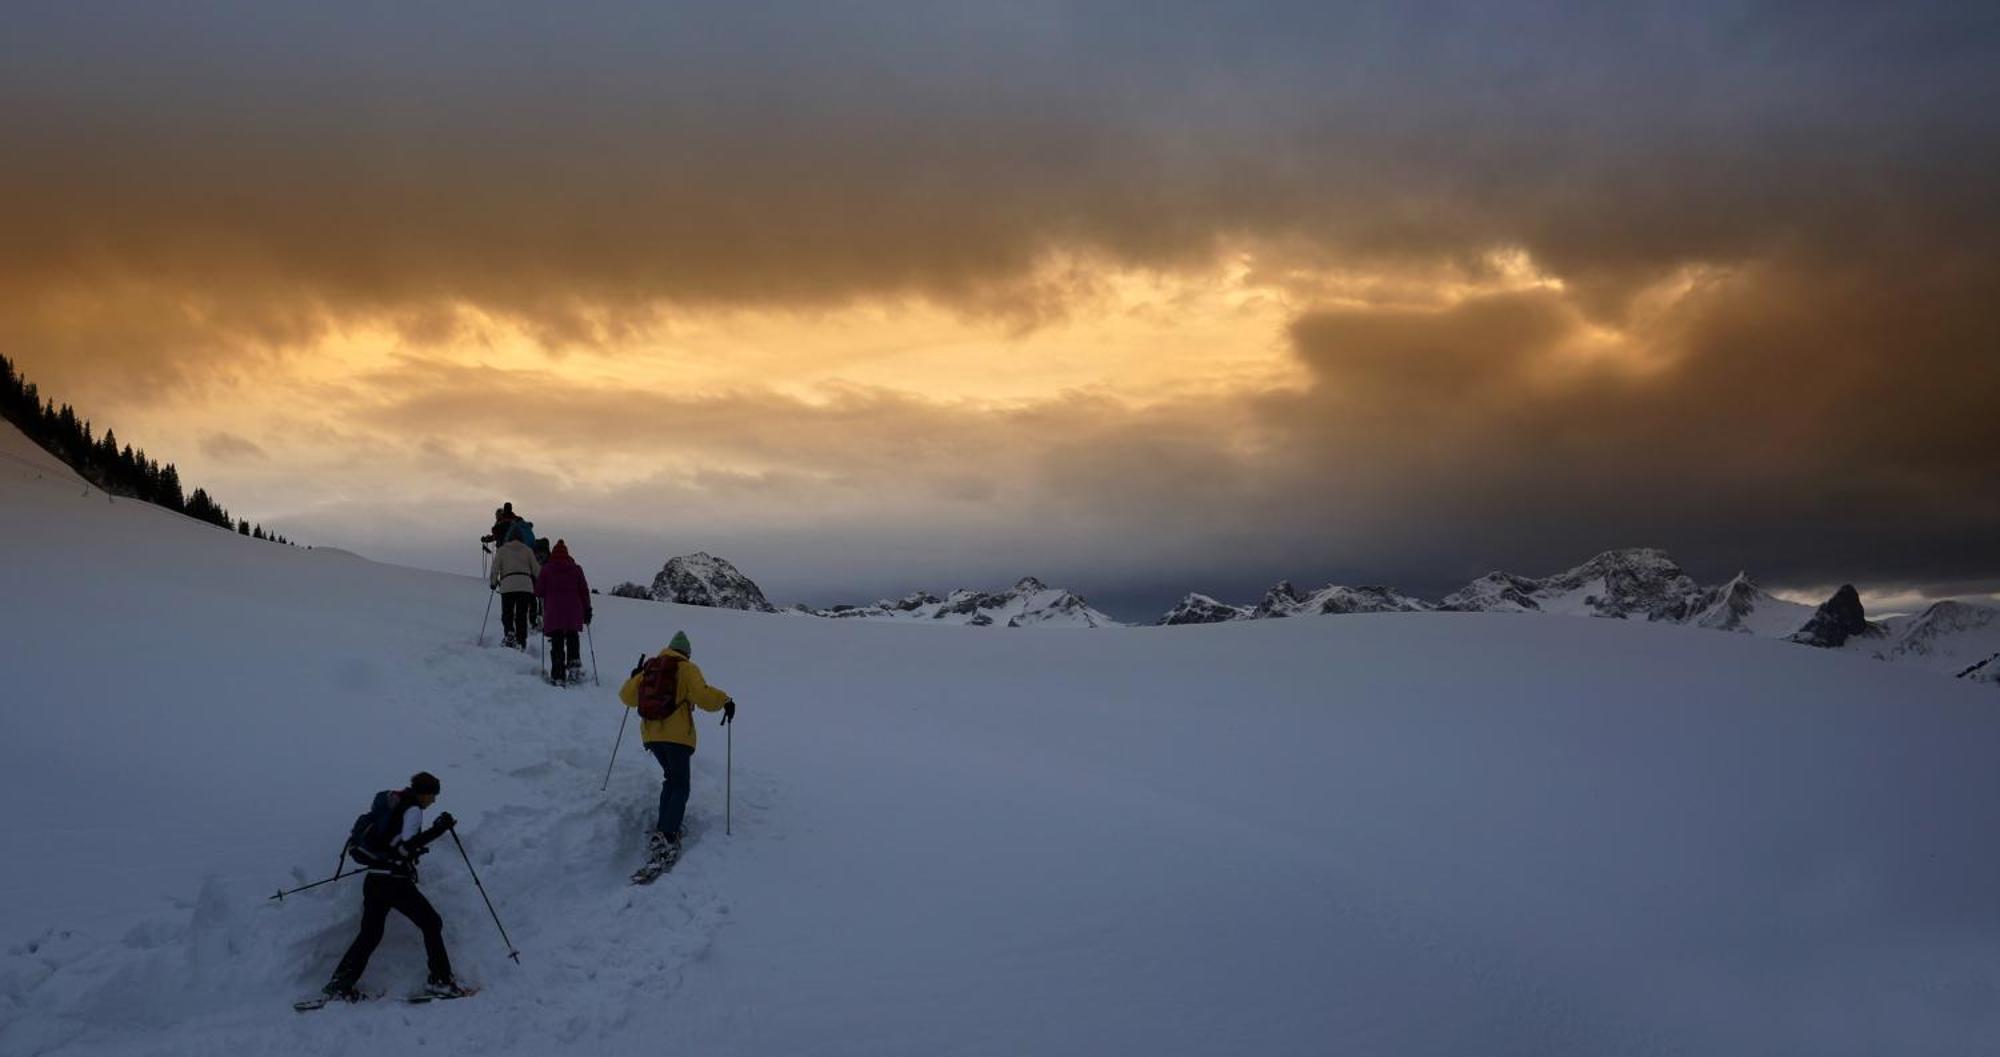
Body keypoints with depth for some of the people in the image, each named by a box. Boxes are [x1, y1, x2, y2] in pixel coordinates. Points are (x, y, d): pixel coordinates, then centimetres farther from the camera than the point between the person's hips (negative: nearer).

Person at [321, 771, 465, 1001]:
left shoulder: (392, 802, 16)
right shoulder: (413, 810, -9)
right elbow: (406, 847, -20)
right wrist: (438, 829, -21)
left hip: (373, 880, 8)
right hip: (395, 882, -8)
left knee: (370, 934, 16)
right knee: (431, 923, 1)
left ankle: (339, 984, 14)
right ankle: (439, 980, -3)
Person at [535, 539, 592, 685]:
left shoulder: (546, 569, -2)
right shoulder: (576, 569, 3)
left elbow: (538, 592, -2)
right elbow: (584, 591, 4)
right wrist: (587, 610, 11)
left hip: (553, 613, -1)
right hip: (573, 613, 2)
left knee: (557, 644, 3)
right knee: (572, 640, 19)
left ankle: (558, 675, -1)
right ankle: (574, 664, 1)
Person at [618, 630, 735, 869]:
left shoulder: (650, 668, 11)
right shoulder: (687, 669, -4)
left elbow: (628, 697, 18)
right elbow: (702, 696, -18)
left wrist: (635, 678, 35)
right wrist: (725, 700, -4)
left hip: (651, 734, 6)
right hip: (677, 735, -5)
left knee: (671, 778, 24)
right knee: (680, 787, -3)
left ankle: (665, 826, 12)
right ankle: (665, 836, -21)